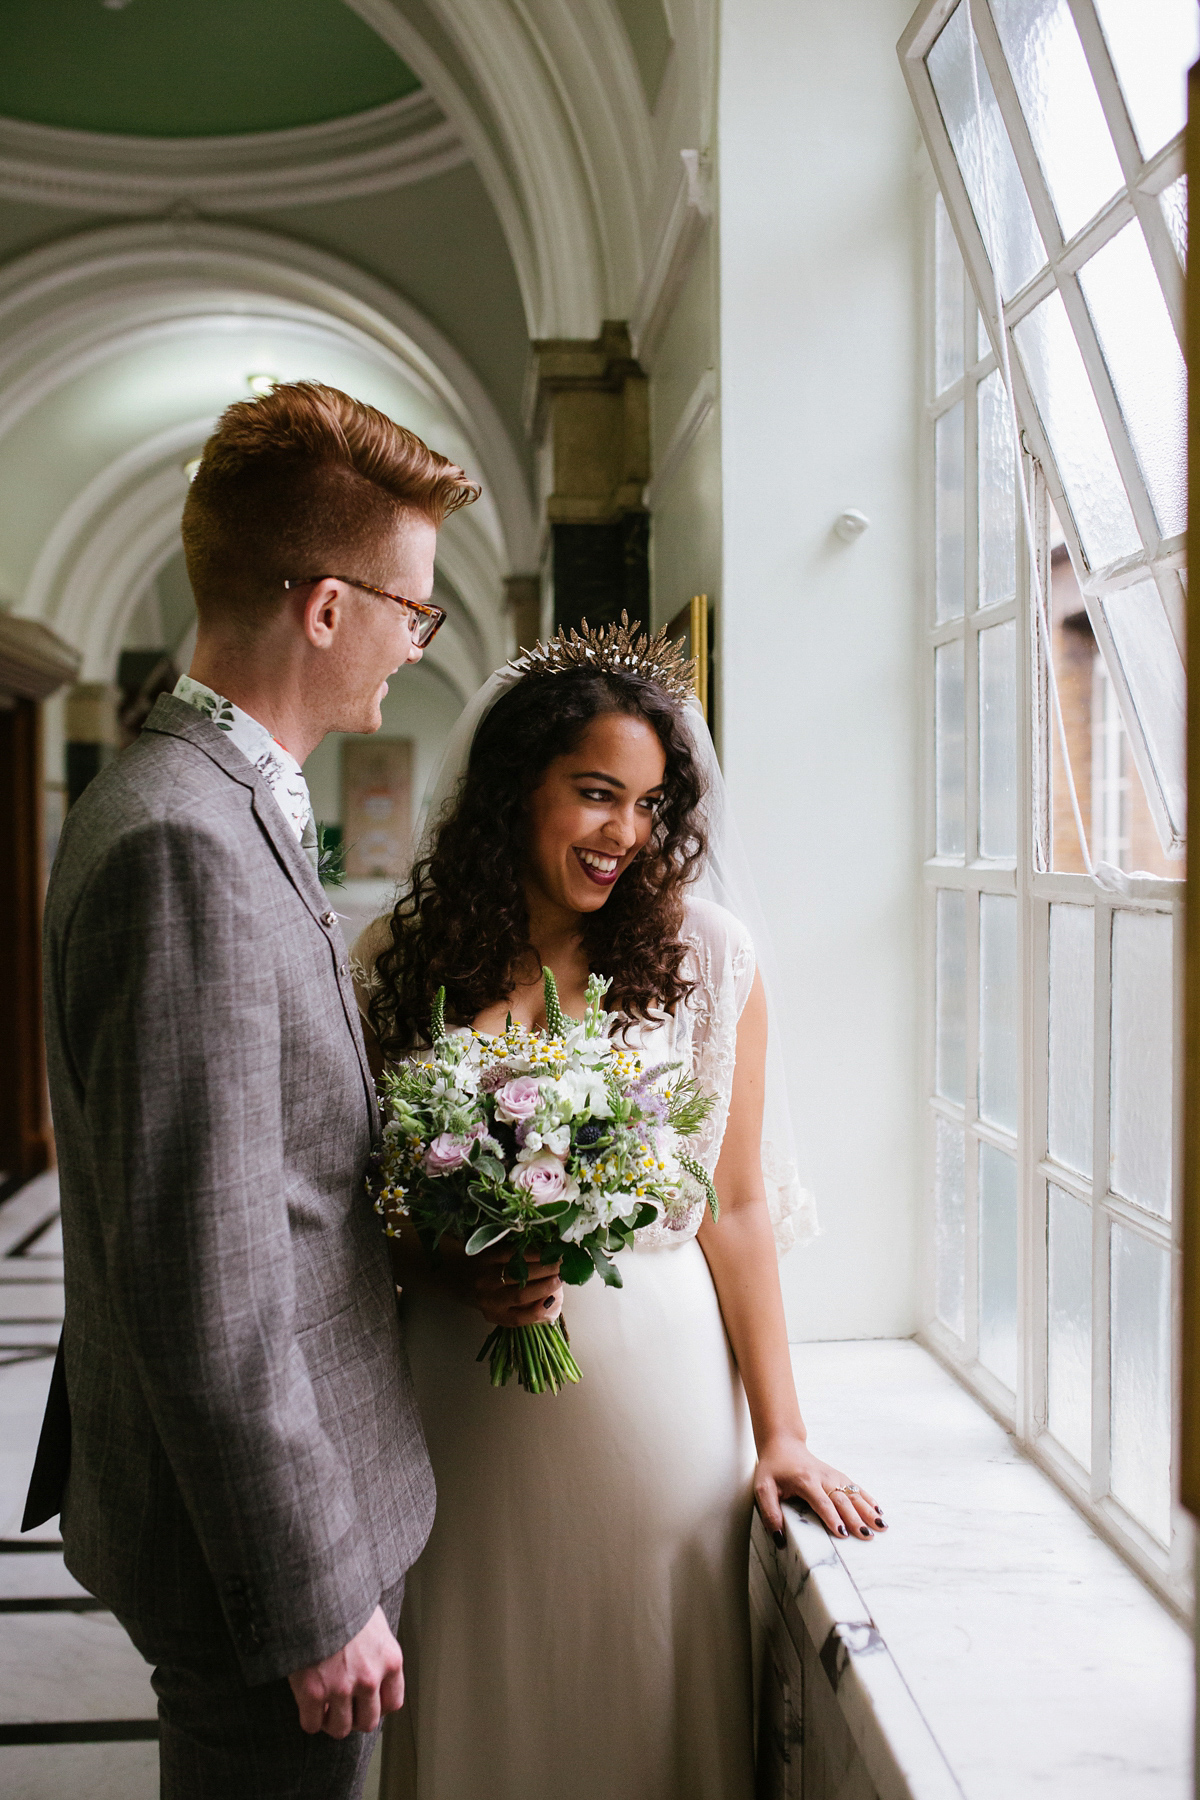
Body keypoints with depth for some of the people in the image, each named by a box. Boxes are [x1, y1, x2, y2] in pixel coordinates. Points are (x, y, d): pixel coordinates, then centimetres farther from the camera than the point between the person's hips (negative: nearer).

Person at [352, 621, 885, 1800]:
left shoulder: (704, 956, -5)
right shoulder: (401, 960, -2)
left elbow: (734, 1210, -3)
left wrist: (780, 1434, -3)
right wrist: (449, 1270, -14)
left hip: (657, 1387, -1)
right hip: (466, 1401, 1)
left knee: (649, 1700, 13)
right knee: (483, 1706, 16)